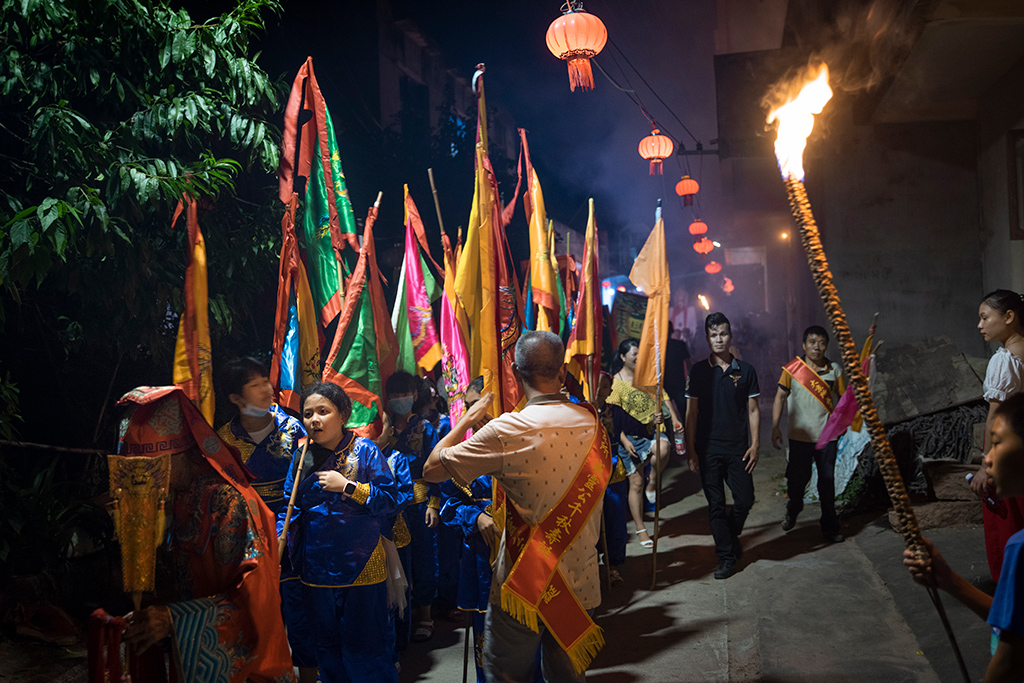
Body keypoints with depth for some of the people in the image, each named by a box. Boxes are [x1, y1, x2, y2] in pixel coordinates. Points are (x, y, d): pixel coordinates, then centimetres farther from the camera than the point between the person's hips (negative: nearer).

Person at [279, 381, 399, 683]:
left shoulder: (365, 450, -7)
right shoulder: (302, 456, 5)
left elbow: (389, 499, -10)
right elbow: (289, 505, 9)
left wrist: (347, 486, -17)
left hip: (361, 565, -4)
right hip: (316, 565, 4)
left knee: (363, 646, 4)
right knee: (324, 644, 17)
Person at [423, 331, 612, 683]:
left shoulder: (506, 431, -21)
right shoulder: (592, 423, -3)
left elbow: (432, 468, -12)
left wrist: (468, 417, -2)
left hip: (524, 586, -5)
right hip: (579, 584, 5)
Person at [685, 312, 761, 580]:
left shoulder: (745, 370, 4)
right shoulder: (698, 371, 2)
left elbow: (753, 410, 6)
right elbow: (692, 412, 3)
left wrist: (755, 445, -2)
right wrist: (691, 450, -2)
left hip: (737, 448, 0)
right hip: (708, 449, 0)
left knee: (745, 499, 0)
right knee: (716, 505, 4)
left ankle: (732, 533, 30)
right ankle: (726, 556, 15)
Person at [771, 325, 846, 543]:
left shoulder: (834, 369, 3)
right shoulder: (792, 368, -3)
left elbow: (842, 398, 11)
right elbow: (780, 397, 0)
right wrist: (775, 426, -7)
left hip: (827, 435, 1)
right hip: (800, 435, -1)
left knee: (827, 482, 4)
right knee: (798, 478, 5)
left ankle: (829, 528, 16)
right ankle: (793, 510, 36)